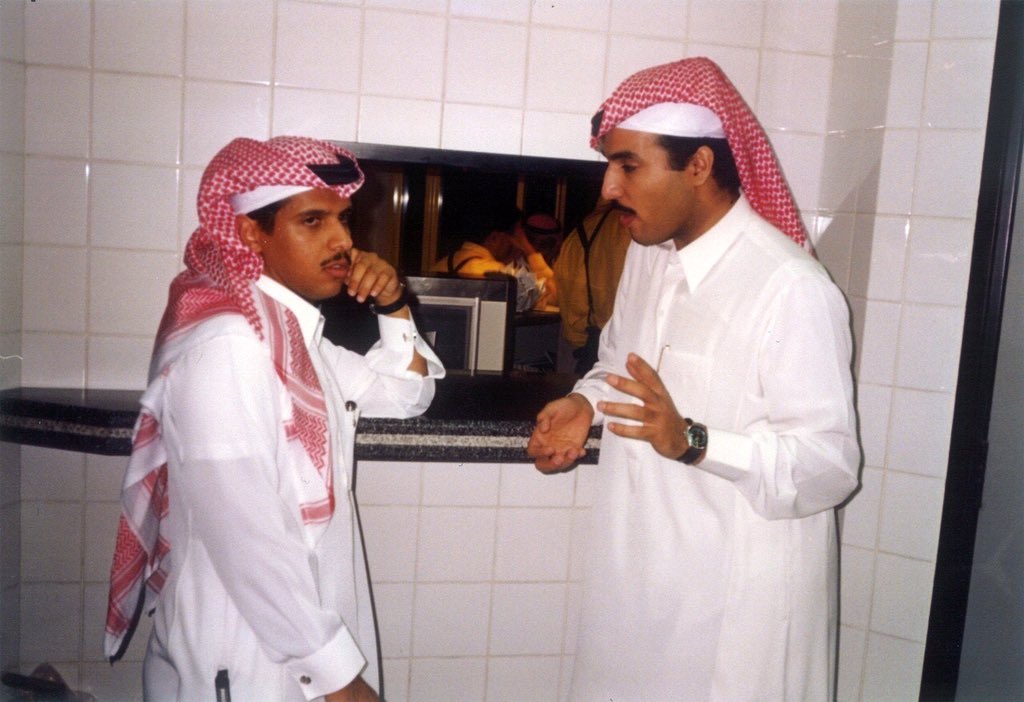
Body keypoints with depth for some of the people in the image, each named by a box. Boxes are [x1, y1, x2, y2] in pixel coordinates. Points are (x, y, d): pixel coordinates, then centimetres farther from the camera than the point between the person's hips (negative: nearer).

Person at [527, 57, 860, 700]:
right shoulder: (646, 255, 3)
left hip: (736, 594, -7)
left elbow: (832, 464, -20)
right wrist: (586, 403, -2)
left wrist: (692, 442, -33)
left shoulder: (793, 289, -22)